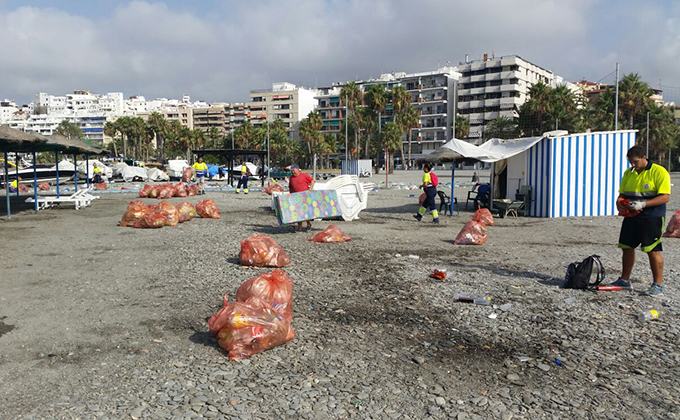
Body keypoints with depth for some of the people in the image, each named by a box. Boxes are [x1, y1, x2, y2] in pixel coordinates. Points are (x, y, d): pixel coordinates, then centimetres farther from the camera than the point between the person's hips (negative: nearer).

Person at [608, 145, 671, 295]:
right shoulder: (628, 173, 11)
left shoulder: (659, 172, -9)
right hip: (631, 217, 7)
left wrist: (643, 204, -23)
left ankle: (658, 285, 6)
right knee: (627, 247, 10)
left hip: (652, 218, -6)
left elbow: (665, 197, -14)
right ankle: (625, 280, 23)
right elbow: (622, 193, 19)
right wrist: (619, 202, -3)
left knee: (653, 251, -4)